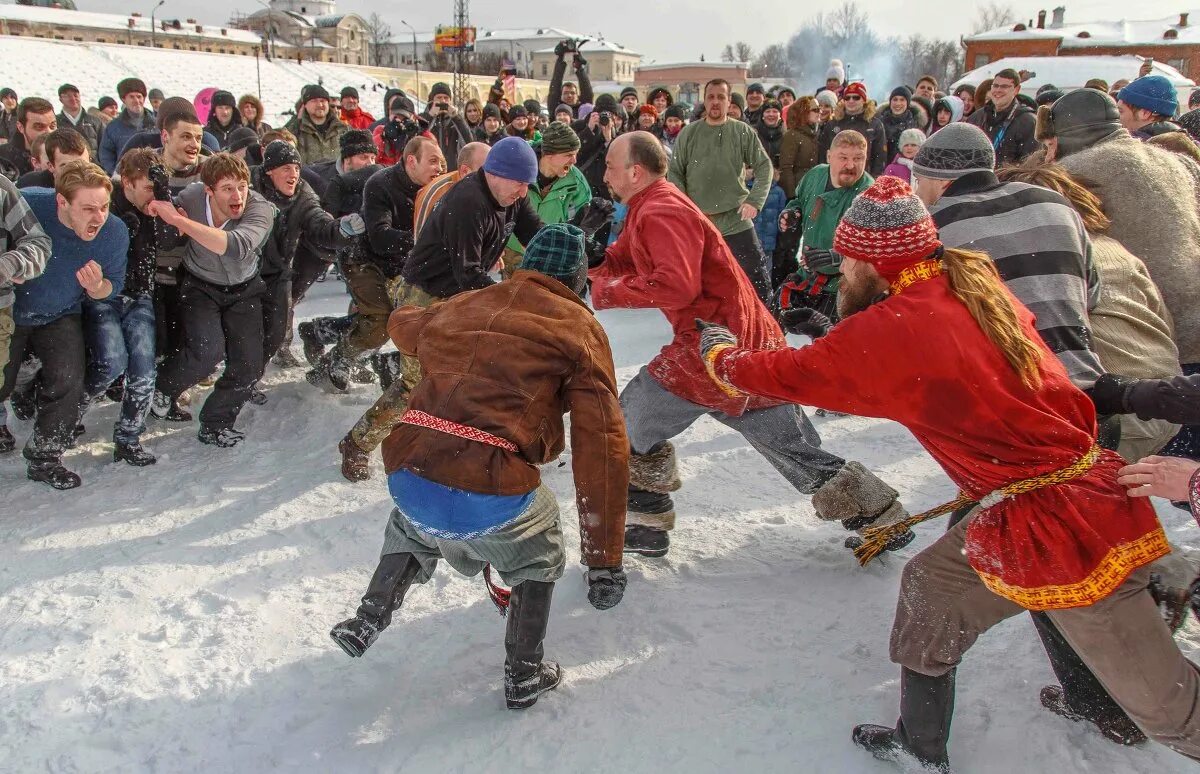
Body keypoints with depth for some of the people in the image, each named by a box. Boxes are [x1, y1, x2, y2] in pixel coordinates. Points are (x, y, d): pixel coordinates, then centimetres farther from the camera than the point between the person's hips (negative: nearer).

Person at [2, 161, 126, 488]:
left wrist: (96, 287, -30)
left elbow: (113, 286, -8)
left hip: (59, 318, 1)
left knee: (67, 381, -15)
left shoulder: (115, 233, -20)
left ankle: (45, 458, 4)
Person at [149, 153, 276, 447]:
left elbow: (236, 247, -48)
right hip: (200, 286, -1)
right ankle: (163, 389, 6)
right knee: (208, 350, -25)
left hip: (244, 290, 1)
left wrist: (179, 220, -48)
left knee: (248, 368, -5)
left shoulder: (261, 209, -27)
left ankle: (215, 425, 20)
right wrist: (178, 223, -20)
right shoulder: (190, 197, -21)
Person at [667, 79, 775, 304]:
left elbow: (765, 166, 3)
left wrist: (755, 200, -8)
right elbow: (674, 173, 4)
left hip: (737, 221, -1)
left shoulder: (743, 132, 2)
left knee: (758, 279, 0)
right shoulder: (688, 133, 3)